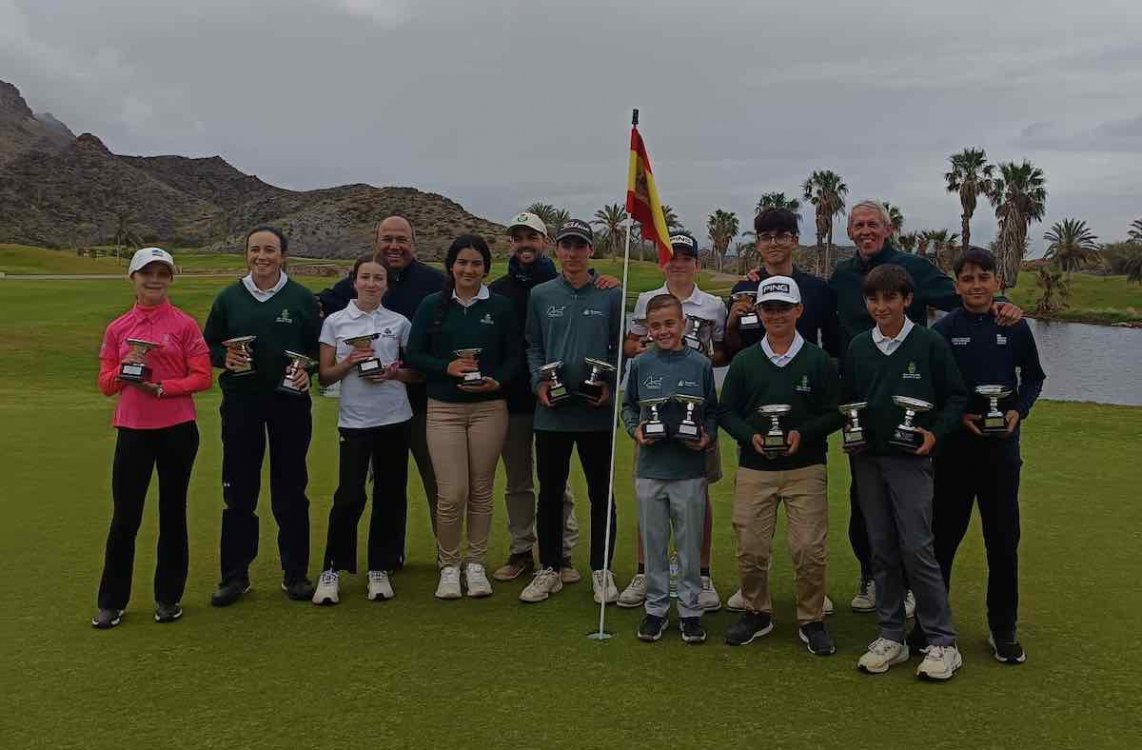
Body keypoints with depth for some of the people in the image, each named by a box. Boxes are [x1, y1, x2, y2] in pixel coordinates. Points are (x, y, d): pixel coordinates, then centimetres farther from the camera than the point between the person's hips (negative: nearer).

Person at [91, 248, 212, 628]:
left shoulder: (184, 325, -1)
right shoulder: (118, 329, 7)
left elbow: (202, 377, -5)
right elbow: (105, 384, 8)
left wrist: (161, 388, -17)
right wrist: (123, 371, -12)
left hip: (177, 430, -2)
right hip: (132, 430, 2)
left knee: (172, 513, 9)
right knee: (124, 516, 4)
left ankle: (169, 597, 22)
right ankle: (111, 602, 17)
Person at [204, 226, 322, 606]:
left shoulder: (302, 299, 3)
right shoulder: (228, 298, 6)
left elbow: (318, 347, 7)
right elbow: (208, 346, 11)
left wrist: (307, 370, -12)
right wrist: (224, 358, -9)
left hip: (289, 402, -1)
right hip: (240, 403, 1)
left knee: (290, 492, 7)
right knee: (238, 493, 6)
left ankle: (295, 574, 18)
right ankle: (235, 575, 17)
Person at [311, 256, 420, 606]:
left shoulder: (399, 323, 5)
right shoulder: (335, 322, 3)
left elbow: (417, 373, 10)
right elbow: (324, 376, 5)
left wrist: (393, 373, -9)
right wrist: (349, 362, -13)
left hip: (394, 419, 2)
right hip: (354, 420, -2)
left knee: (390, 495, 6)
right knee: (349, 496, -7)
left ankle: (380, 569, 18)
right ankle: (332, 570, 7)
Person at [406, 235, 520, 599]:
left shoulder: (500, 306, 5)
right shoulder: (432, 305, 4)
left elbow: (515, 356, 5)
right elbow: (414, 354, 2)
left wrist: (497, 381, -13)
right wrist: (448, 367, -13)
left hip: (489, 408, 1)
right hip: (444, 409, -1)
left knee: (481, 490, 6)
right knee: (451, 493, -7)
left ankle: (476, 564, 21)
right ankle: (448, 566, 12)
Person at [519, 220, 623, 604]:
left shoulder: (611, 295, 2)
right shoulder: (540, 295, 6)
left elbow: (620, 347, 6)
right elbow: (533, 347, 10)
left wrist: (610, 384, -9)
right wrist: (539, 382, -6)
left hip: (597, 412, -1)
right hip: (552, 411, 1)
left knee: (601, 494, 7)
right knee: (550, 492, 9)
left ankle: (601, 570, 20)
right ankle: (549, 569, 22)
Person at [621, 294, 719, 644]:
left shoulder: (700, 364, -1)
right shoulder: (641, 364, 2)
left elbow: (713, 411, 6)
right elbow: (628, 406, 12)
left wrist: (707, 437, -11)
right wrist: (635, 429, -6)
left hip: (689, 468, -1)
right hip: (650, 468, 1)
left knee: (690, 545, 8)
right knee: (653, 544, 11)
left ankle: (690, 610, 21)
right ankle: (655, 608, 24)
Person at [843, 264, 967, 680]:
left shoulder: (930, 344, -4)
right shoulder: (857, 348, 7)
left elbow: (956, 396, 1)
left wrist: (936, 433, -12)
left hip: (910, 459, -4)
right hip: (867, 460, 4)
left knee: (917, 548, -8)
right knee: (882, 550, 9)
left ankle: (942, 642, 4)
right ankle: (891, 637, 18)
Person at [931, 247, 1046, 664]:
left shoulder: (1015, 327, 1)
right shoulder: (943, 330, -3)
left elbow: (1033, 376, 11)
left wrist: (1019, 410, -6)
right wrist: (957, 416, -13)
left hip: (1002, 444, 1)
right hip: (955, 445, -1)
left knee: (1003, 537, 6)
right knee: (944, 534, 7)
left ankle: (1003, 629, 19)